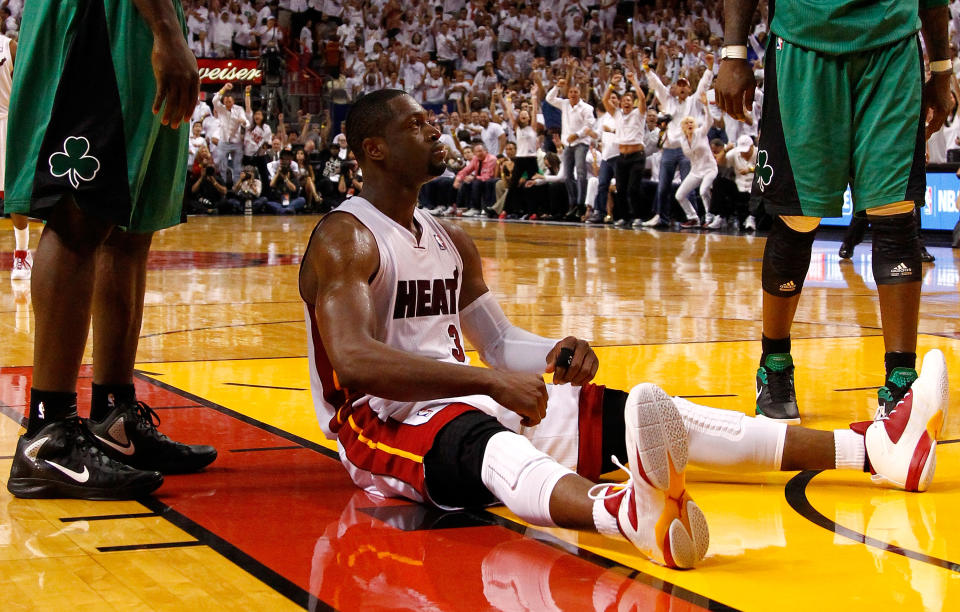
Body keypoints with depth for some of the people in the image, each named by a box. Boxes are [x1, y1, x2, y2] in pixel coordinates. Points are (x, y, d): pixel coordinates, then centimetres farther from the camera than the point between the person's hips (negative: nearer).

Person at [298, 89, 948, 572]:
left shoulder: (452, 241, 18)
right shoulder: (345, 238, -10)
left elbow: (499, 343, 21)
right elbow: (355, 360, -24)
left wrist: (558, 353, -3)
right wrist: (488, 380, -29)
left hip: (464, 400, 9)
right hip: (383, 421, -9)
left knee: (633, 413, -6)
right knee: (489, 445, -43)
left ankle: (874, 448, -14)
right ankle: (631, 514, -79)